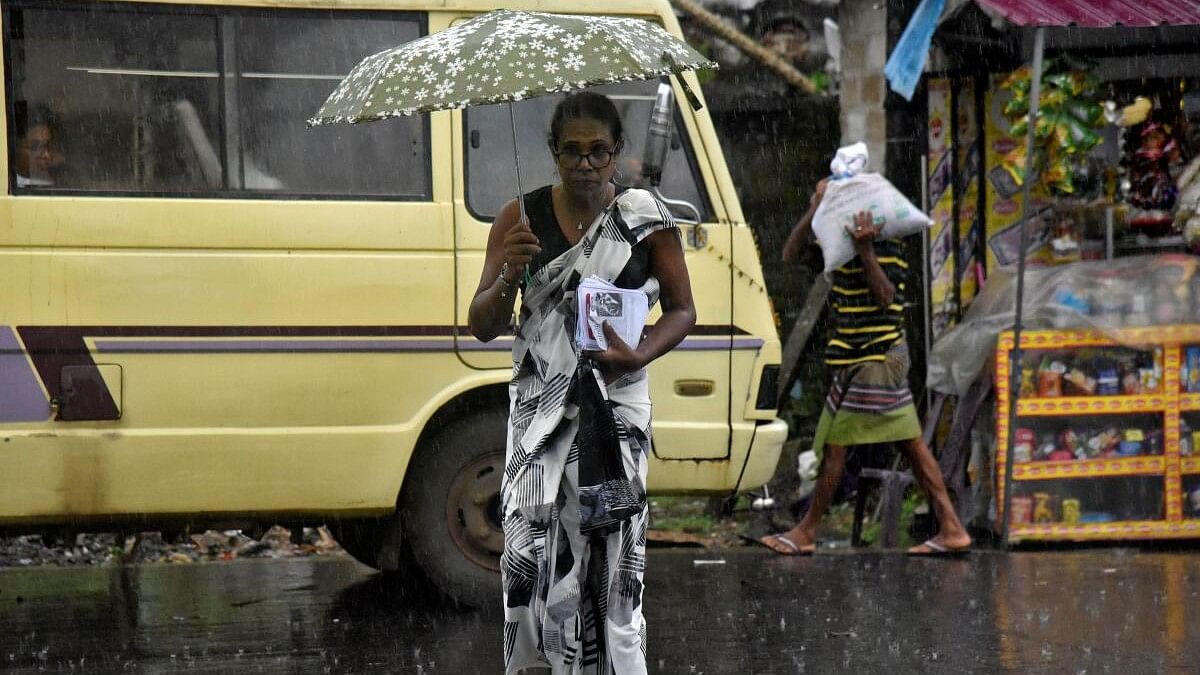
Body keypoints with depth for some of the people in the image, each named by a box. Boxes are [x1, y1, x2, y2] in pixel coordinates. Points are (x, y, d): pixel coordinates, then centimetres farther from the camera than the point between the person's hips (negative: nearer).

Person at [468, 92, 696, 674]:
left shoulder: (644, 218, 2)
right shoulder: (521, 219, 5)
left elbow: (682, 310, 9)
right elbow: (482, 326, 7)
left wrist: (639, 355, -10)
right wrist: (508, 277, -14)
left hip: (614, 407, -1)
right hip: (540, 407, 1)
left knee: (611, 562, -8)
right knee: (531, 551, -13)